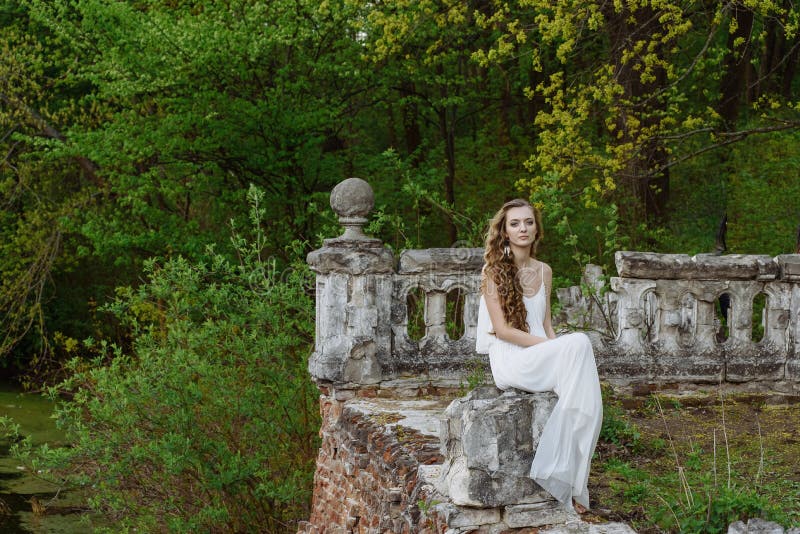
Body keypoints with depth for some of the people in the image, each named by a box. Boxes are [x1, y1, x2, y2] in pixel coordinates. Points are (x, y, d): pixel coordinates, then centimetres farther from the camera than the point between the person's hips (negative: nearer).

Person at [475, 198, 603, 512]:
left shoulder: (543, 271, 16)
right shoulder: (494, 271, -3)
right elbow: (502, 329, -10)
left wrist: (558, 348, -5)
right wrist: (555, 347, -17)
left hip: (541, 357, 5)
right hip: (510, 360, -5)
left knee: (589, 402, -26)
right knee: (579, 343, -31)